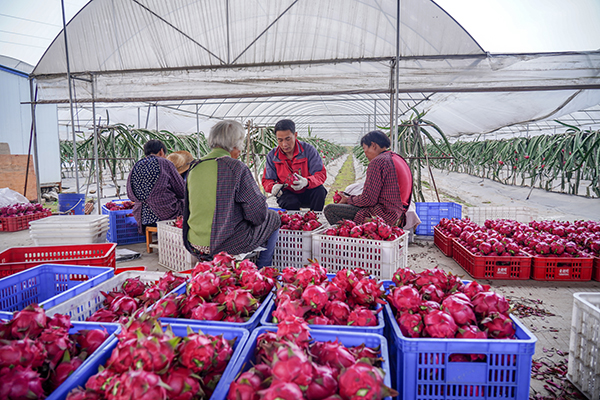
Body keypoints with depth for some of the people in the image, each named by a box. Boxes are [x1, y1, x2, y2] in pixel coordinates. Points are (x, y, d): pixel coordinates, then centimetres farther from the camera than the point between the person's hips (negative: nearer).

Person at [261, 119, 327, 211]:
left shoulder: (309, 150, -9)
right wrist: (273, 187, -24)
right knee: (291, 203, -34)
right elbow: (267, 180, 3)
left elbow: (321, 174, -14)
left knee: (320, 190, -31)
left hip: (308, 193, 0)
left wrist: (307, 182, -38)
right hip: (288, 194, 0)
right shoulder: (272, 156, -2)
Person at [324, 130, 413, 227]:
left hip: (383, 216, -11)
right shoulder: (399, 159, 15)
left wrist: (348, 200, 1)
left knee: (329, 209, -8)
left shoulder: (378, 162, -15)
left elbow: (369, 199, -18)